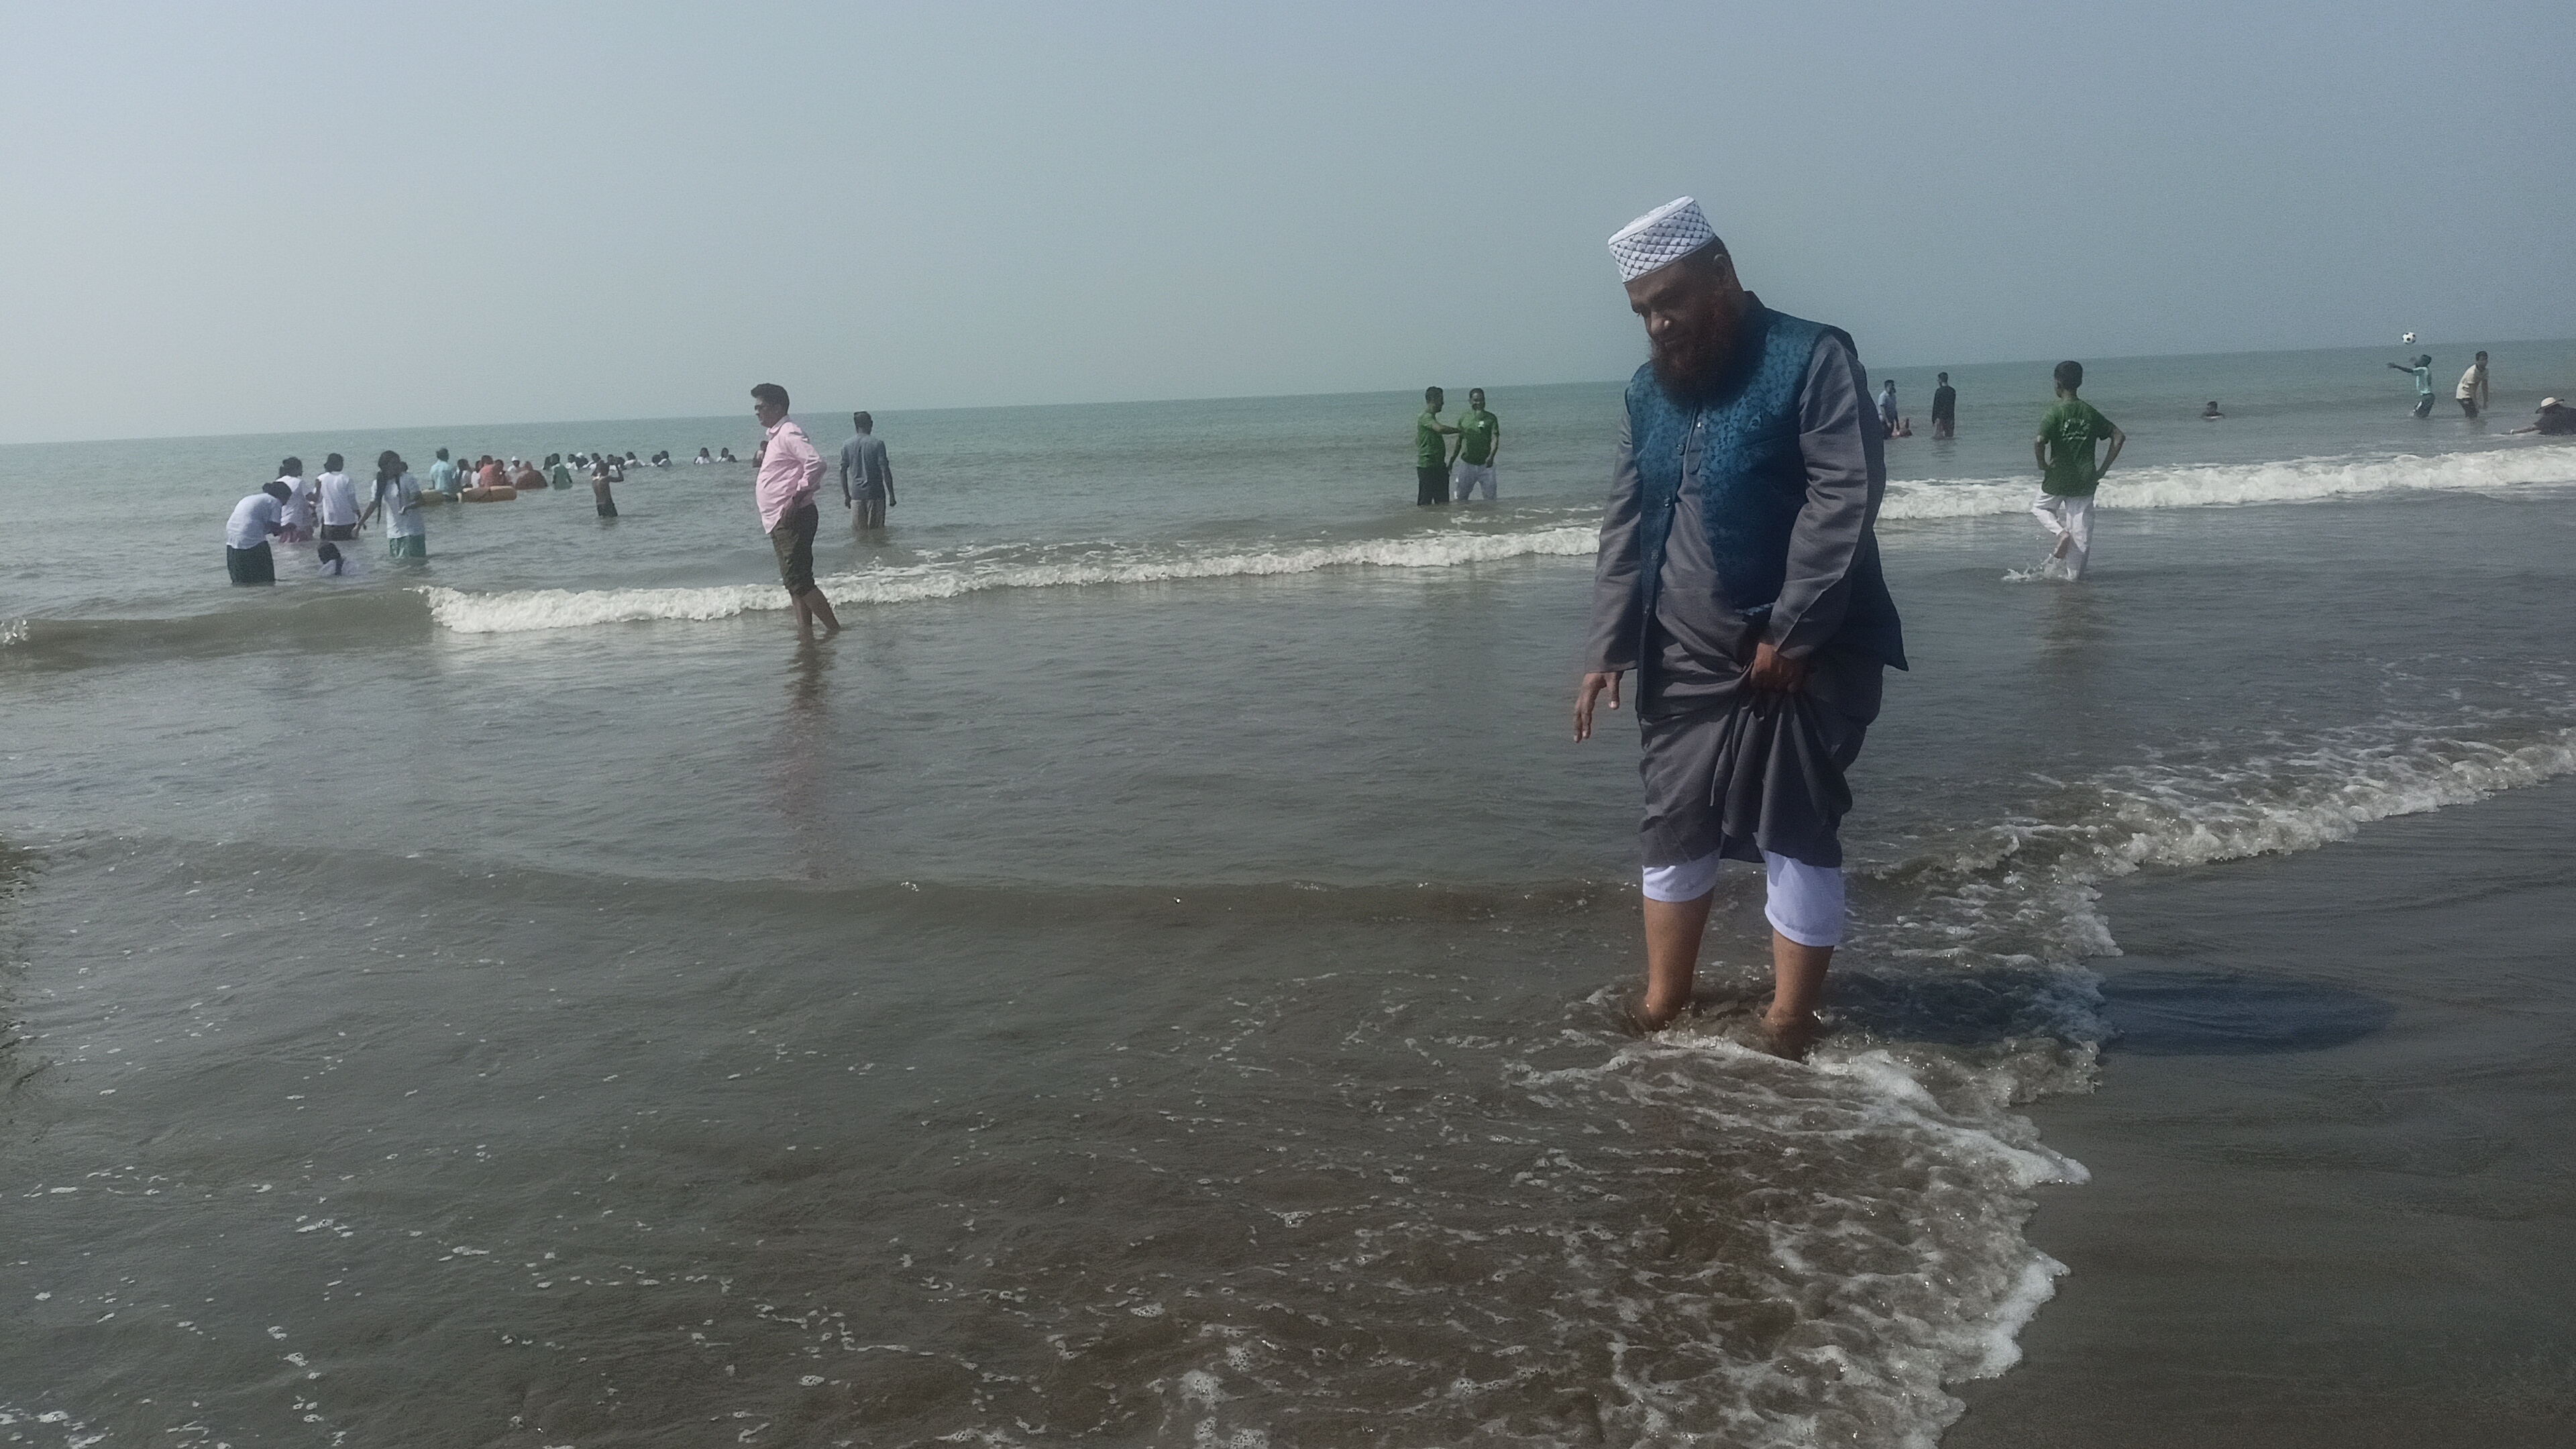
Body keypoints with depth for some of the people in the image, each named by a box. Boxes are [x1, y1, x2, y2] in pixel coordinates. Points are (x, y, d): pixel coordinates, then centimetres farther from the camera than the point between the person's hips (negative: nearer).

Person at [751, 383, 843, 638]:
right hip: (779, 521, 11)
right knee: (794, 581, 10)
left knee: (799, 581, -11)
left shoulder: (789, 434, -13)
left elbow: (816, 463, -26)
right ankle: (805, 632, 13)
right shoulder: (774, 436, 18)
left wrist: (796, 497, -24)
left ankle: (833, 628, -6)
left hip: (792, 518, -11)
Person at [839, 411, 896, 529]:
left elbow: (843, 472, 7)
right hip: (875, 493, -3)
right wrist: (891, 495, -5)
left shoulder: (847, 445, 4)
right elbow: (885, 470, -10)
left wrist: (846, 495, 16)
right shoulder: (877, 443, -6)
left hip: (856, 494, 3)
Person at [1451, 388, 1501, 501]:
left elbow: (1495, 439, -8)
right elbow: (1458, 443, 12)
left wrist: (1491, 456, -26)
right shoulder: (1463, 419, 6)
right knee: (1462, 497, 2)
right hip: (1467, 463, 1)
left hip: (1485, 465, -1)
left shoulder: (1491, 418, 1)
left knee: (1490, 497, -1)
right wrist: (1450, 463, 10)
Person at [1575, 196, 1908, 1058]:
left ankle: (1788, 1028, 10)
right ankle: (1662, 1007, 23)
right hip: (1687, 662, 6)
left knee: (1795, 837, -1)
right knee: (1674, 826, 11)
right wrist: (1608, 649, 4)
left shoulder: (1811, 360, -9)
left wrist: (1789, 634, -20)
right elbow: (1624, 529, 11)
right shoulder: (1648, 392, 10)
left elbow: (1845, 499, -18)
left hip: (1801, 655, -6)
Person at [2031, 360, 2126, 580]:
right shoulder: (2091, 413, 3)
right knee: (2081, 531, 8)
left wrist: (2043, 466, -8)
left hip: (2057, 478, -3)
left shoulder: (2055, 414, -11)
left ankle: (2060, 532, -2)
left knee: (2040, 508, 25)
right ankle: (2074, 573, 7)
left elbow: (2039, 443, -26)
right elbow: (2119, 438, 2)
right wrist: (2102, 471, 4)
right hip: (2085, 480, 3)